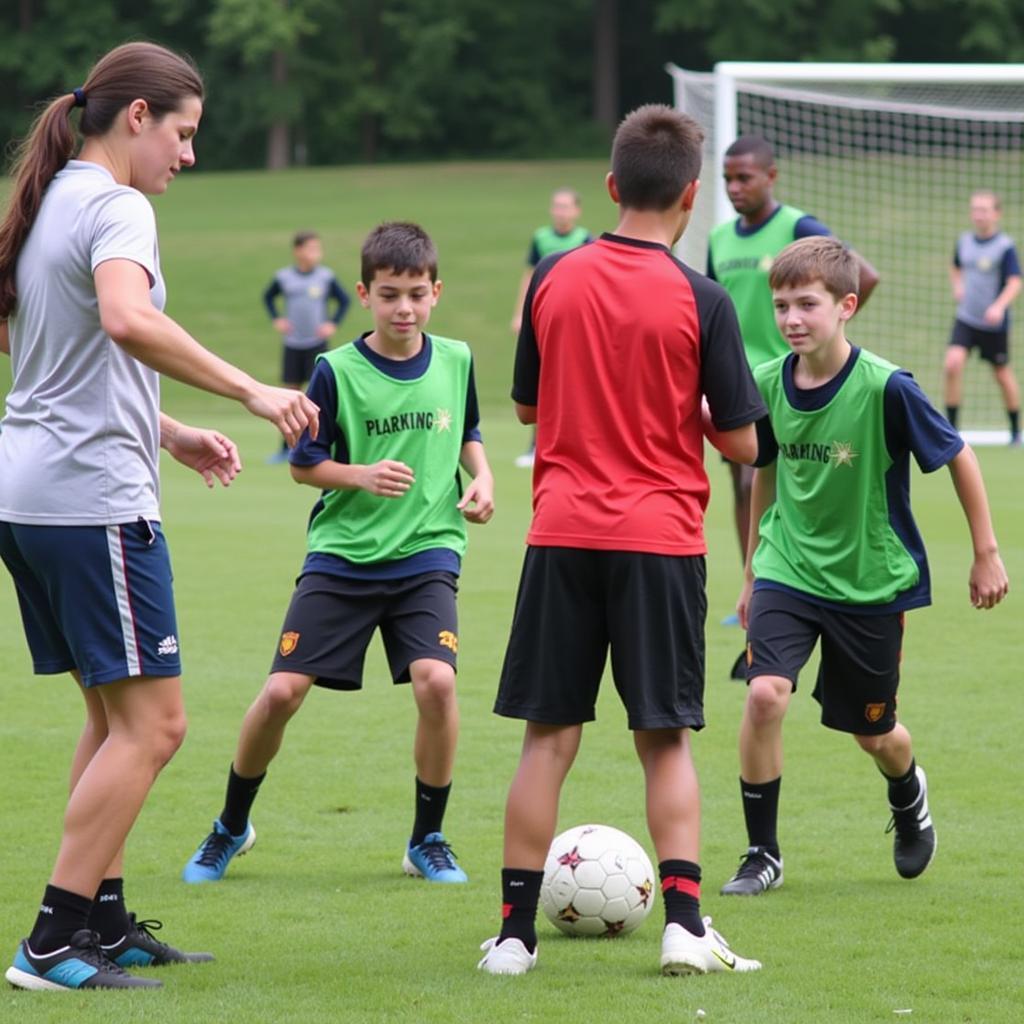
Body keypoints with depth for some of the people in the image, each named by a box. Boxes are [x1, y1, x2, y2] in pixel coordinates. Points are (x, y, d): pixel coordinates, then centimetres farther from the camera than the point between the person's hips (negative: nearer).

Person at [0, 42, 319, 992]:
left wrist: (170, 433, 24)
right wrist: (252, 391, -31)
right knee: (151, 721, -6)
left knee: (115, 713, 17)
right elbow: (127, 320, -33)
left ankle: (103, 922, 19)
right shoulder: (116, 208, -12)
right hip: (93, 496, -10)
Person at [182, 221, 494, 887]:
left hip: (427, 552, 1)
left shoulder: (456, 362, 1)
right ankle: (232, 827, 20)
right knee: (281, 691, -6)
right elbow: (304, 465, -2)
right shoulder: (337, 371, -8)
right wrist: (362, 475, -19)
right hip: (342, 554, -1)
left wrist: (481, 477, 0)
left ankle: (428, 839, 0)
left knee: (435, 681, -21)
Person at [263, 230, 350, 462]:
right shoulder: (284, 277, -1)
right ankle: (286, 447, 17)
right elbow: (268, 297, 16)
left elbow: (344, 300, 6)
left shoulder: (326, 277, -5)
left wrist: (333, 323, -5)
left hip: (317, 343, -2)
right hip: (292, 344, 2)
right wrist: (276, 319, 3)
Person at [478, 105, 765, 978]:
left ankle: (516, 930, 6)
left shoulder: (553, 280, 2)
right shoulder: (701, 302, -7)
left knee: (549, 734, 7)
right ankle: (684, 920, -3)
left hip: (563, 535, 2)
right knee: (665, 738, 7)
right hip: (661, 539, -2)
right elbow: (740, 443, -3)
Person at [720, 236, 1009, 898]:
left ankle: (909, 796, 49)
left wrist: (987, 554, -2)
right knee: (766, 693, -20)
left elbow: (958, 458, -7)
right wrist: (753, 572, 17)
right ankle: (763, 855, -5)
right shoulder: (768, 385, -8)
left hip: (871, 580, -2)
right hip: (788, 567, 2)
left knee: (873, 732, 12)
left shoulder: (886, 389, -21)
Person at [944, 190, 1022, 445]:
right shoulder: (964, 242, 5)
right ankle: (950, 426, -10)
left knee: (1002, 374, 9)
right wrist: (957, 286, 5)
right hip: (966, 318, 3)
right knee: (953, 362, -17)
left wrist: (999, 306, -33)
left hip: (994, 323, -3)